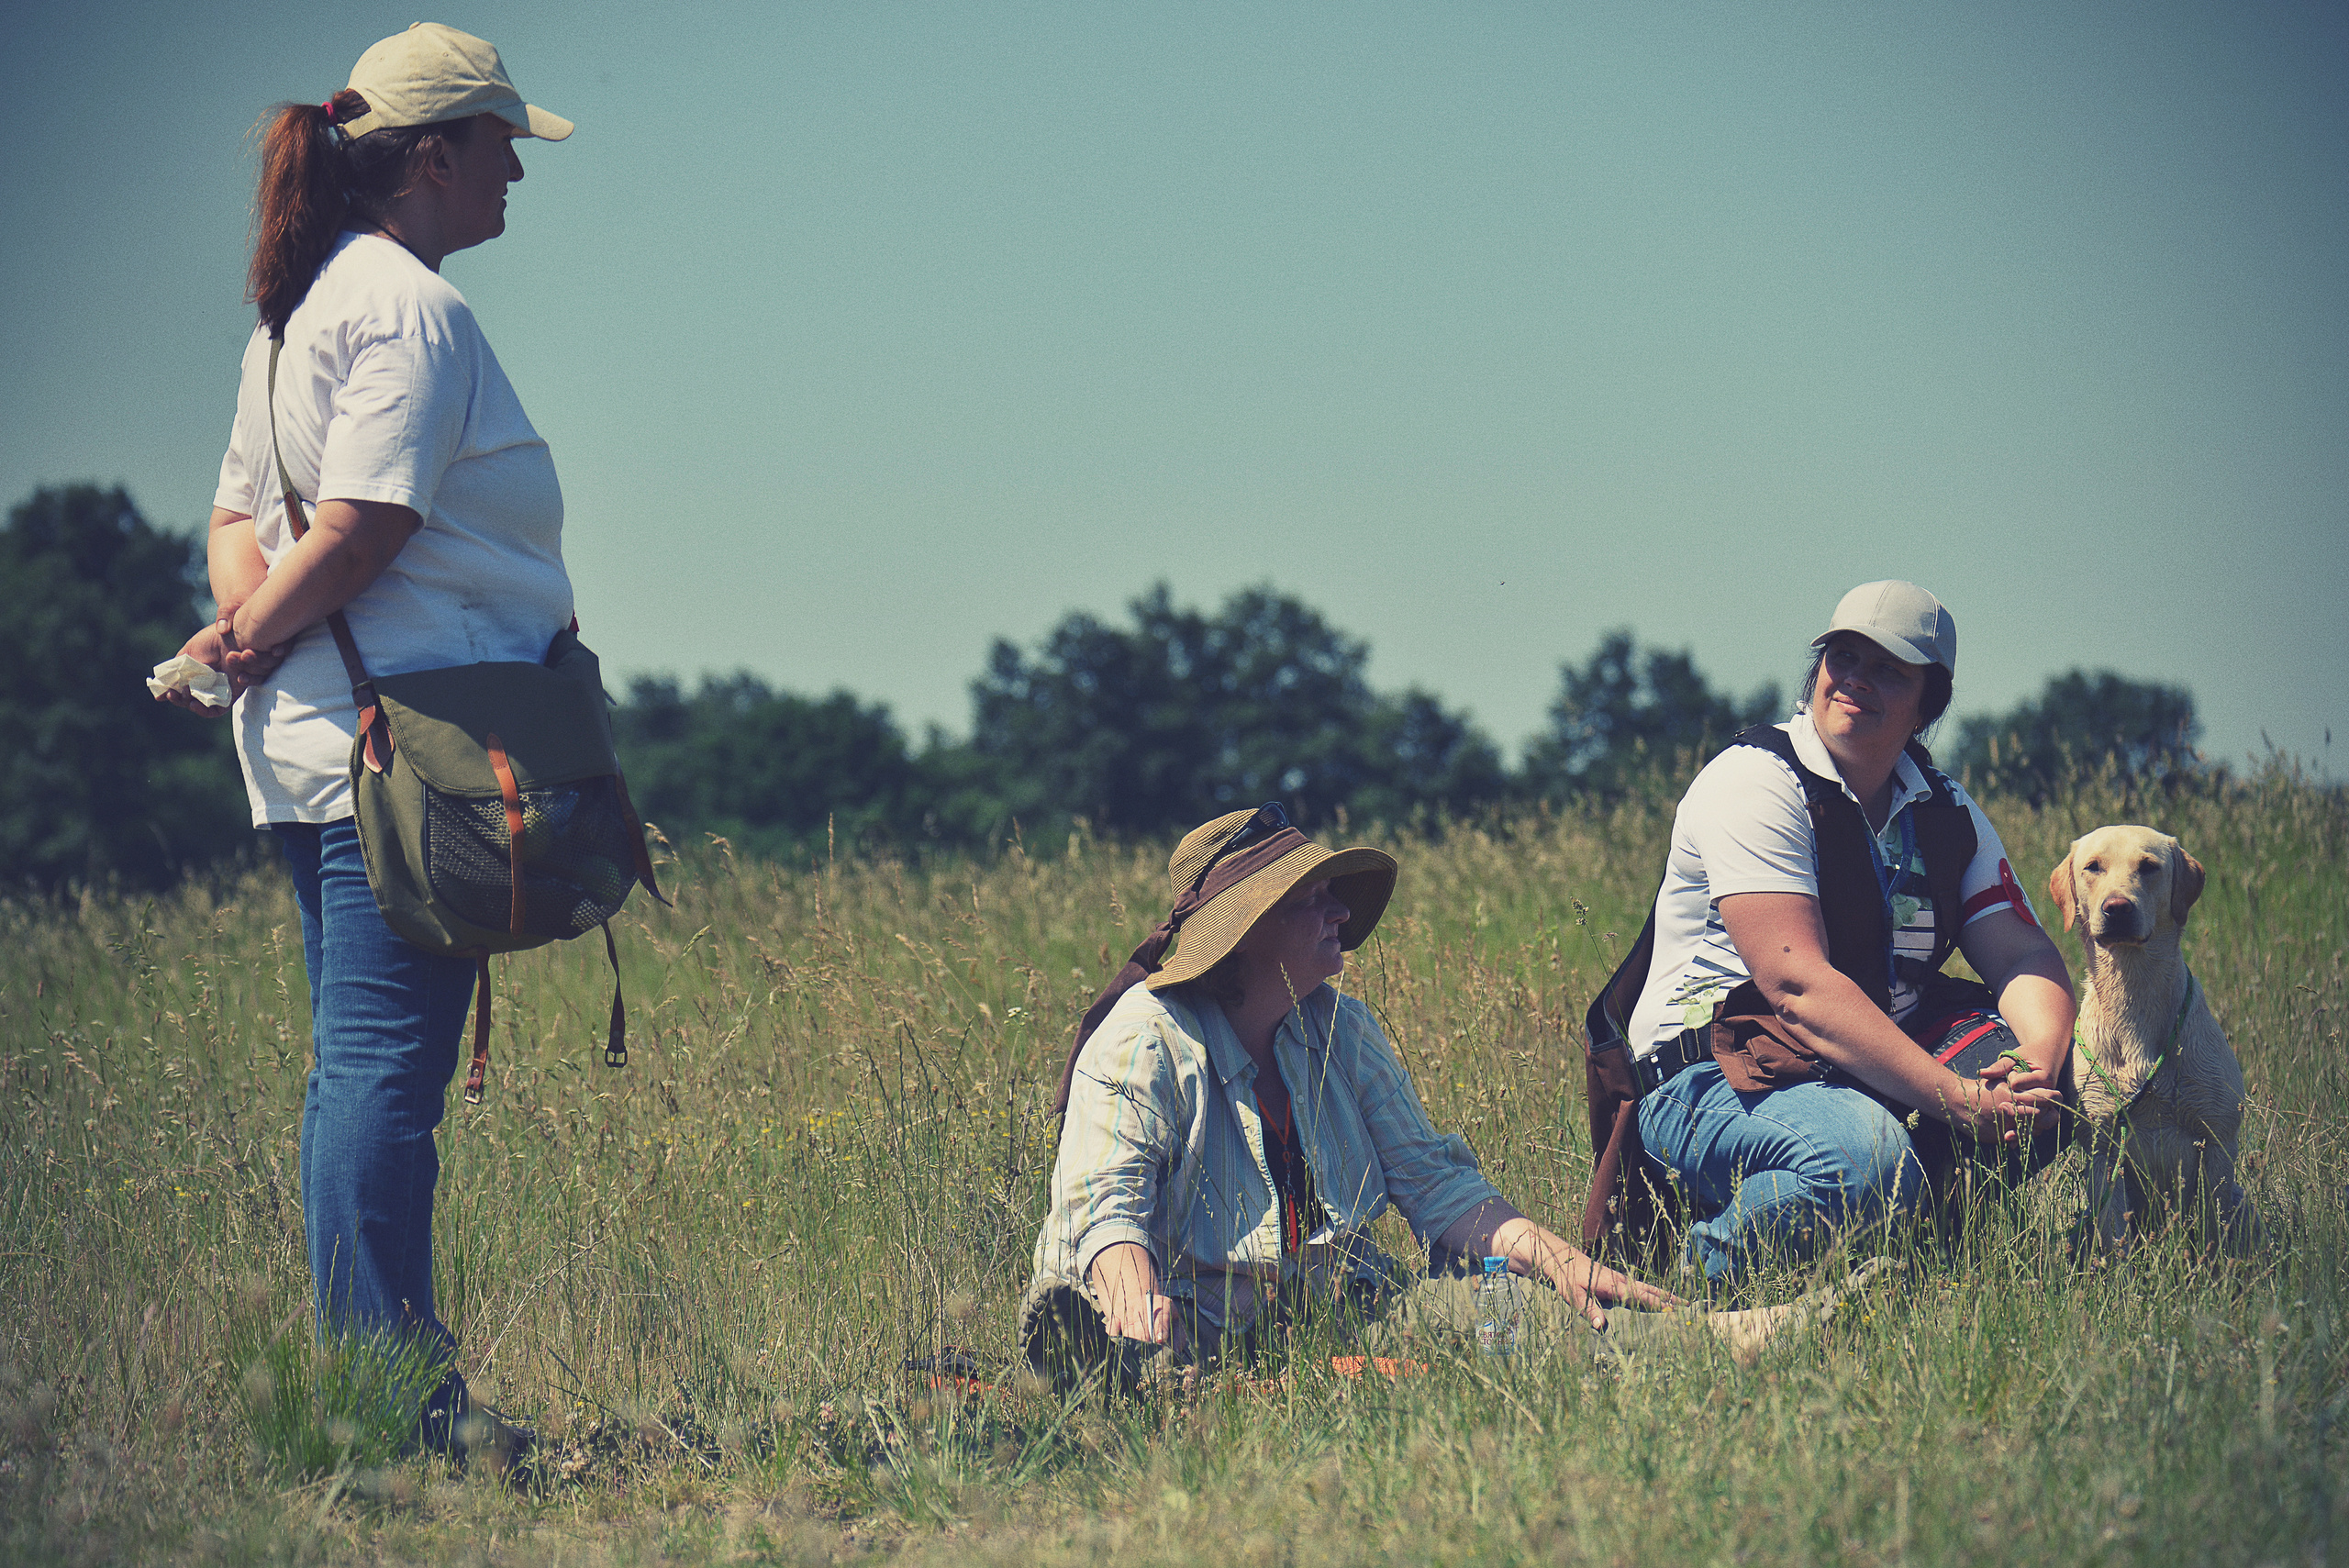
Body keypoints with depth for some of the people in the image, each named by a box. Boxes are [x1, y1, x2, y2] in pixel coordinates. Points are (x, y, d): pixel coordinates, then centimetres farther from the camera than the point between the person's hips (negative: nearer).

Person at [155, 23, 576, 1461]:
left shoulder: (303, 306, 19)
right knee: (387, 1073, -10)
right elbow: (361, 528, -19)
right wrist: (254, 641, -6)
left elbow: (241, 514, 19)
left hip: (313, 749, 10)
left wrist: (241, 628, 1)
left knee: (359, 1066, 12)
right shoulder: (413, 307, -12)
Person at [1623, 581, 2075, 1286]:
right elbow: (1797, 985, -23)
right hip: (1713, 1082, -7)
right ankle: (1704, 1276, -12)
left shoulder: (1947, 811, 11)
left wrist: (2038, 1066, -24)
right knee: (1868, 1157, -38)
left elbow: (2023, 956, 2)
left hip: (1876, 1082, 7)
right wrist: (1958, 1101, -30)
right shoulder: (1755, 783, -13)